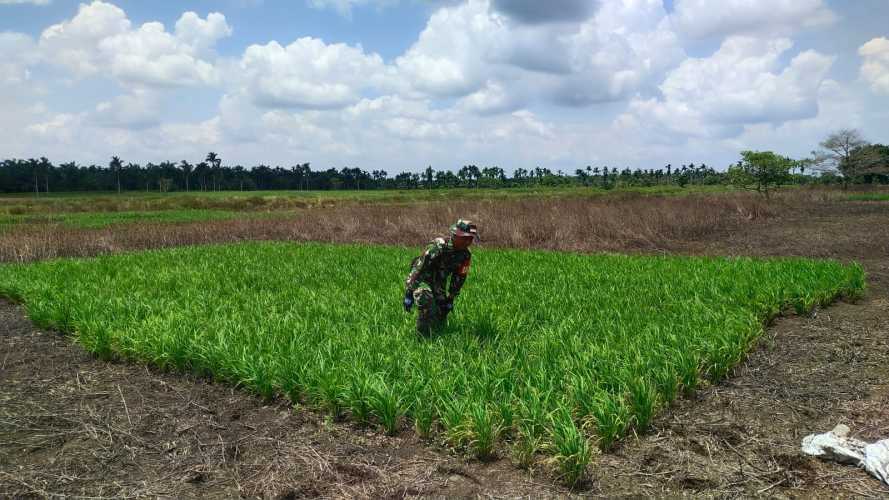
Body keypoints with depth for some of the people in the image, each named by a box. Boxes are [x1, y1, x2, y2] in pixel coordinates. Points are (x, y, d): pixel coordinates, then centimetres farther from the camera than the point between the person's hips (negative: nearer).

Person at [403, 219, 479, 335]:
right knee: (426, 297, -35)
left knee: (441, 323, 4)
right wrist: (408, 293, -27)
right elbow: (418, 269, -28)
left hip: (438, 285, 6)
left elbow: (459, 278, 4)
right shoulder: (438, 247, -30)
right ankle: (422, 335, -21)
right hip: (421, 280, -6)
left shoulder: (465, 255, -10)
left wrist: (450, 299, 9)